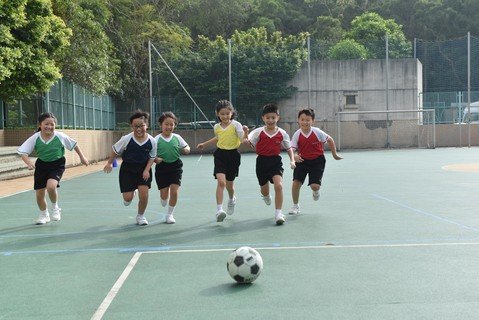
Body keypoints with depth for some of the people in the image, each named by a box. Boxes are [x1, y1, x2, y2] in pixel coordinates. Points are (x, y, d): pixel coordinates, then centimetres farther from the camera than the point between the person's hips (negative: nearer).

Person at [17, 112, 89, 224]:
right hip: (41, 165, 3)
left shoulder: (60, 136, -17)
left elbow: (74, 145, 0)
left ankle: (55, 208, 2)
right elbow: (23, 152, -15)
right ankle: (44, 215, 36)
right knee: (39, 194, 7)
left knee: (51, 186, -29)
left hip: (57, 165, -3)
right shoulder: (35, 138, -15)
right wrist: (29, 163, -32)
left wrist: (82, 157, 6)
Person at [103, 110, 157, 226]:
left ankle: (140, 216, 17)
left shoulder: (152, 141, -13)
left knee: (144, 193, -9)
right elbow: (115, 150, -2)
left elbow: (152, 157, 0)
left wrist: (147, 170, -10)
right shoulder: (126, 139, -18)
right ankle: (131, 193, 37)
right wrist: (109, 163, 4)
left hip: (143, 169, 1)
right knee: (128, 198, -3)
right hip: (127, 169, -1)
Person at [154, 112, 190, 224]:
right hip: (162, 167, -1)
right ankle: (164, 202, 42)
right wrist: (156, 159, -24)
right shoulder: (157, 139, -6)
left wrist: (186, 149, -10)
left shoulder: (177, 137, 1)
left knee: (174, 190, -8)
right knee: (164, 193, 2)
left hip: (175, 166, 1)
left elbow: (186, 148, 13)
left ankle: (170, 214, 11)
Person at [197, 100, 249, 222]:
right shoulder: (216, 127, 5)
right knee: (221, 181, -18)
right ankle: (219, 210, -20)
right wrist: (205, 144, 33)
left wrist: (245, 133, -33)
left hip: (233, 155, -2)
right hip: (220, 155, 2)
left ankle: (232, 199, 48)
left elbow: (243, 139, -13)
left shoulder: (236, 125, -8)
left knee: (229, 184, 13)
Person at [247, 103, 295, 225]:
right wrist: (245, 136, -34)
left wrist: (292, 160, -5)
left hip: (276, 161, -1)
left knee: (278, 185, -21)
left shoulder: (282, 133, -2)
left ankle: (278, 213, -10)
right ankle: (266, 196, 55)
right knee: (264, 189, 15)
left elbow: (289, 148, 8)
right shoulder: (258, 132, -5)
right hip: (262, 161, 1)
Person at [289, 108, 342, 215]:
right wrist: (294, 156, -38)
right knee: (296, 183, -10)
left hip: (317, 161, -1)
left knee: (314, 186, -12)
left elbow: (330, 140, 0)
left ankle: (316, 191, 30)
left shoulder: (317, 132, -15)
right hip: (302, 160, 2)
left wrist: (335, 154, 8)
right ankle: (295, 206, 13)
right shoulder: (297, 134, -12)